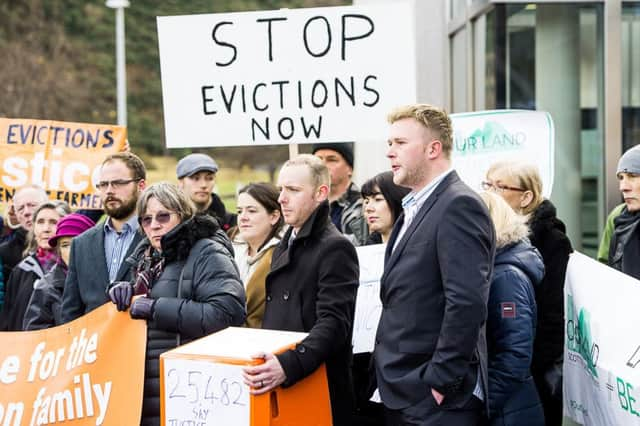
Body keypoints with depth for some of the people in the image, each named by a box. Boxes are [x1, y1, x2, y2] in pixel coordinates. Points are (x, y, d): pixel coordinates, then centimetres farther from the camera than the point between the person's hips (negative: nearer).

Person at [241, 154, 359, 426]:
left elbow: (333, 323, -21)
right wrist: (267, 364, 9)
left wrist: (289, 365, -33)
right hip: (276, 387, 7)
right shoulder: (284, 247, 17)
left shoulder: (335, 248, -10)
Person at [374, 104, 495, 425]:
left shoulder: (459, 205, -14)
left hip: (436, 399, -9)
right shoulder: (415, 209, 16)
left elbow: (467, 301, -22)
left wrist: (440, 380, -20)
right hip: (401, 395, 9)